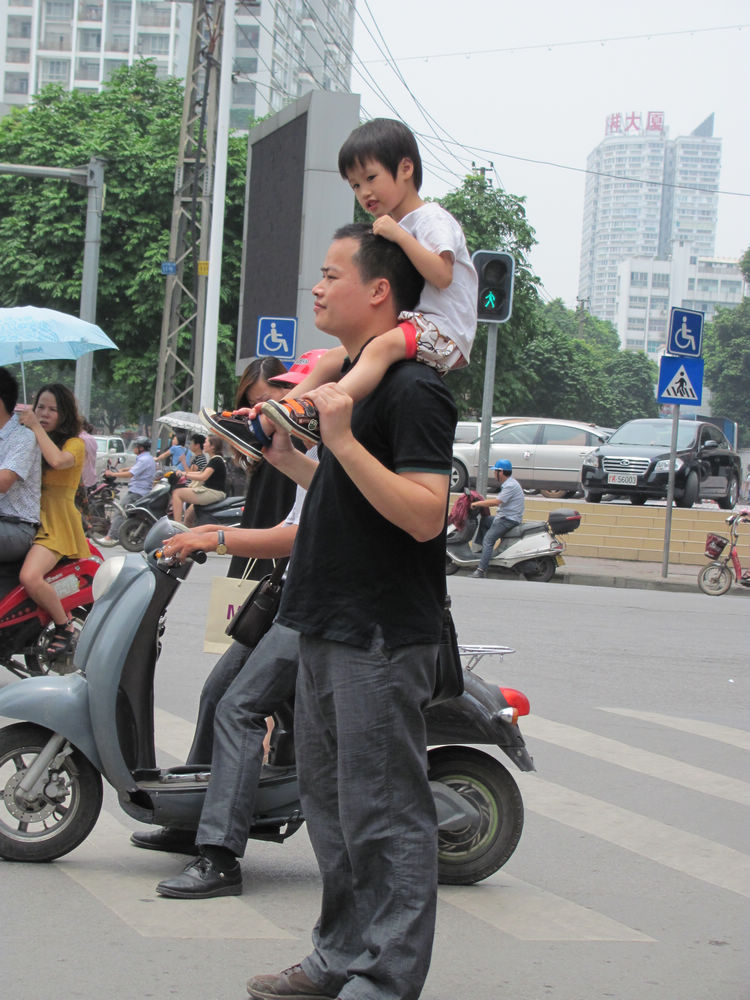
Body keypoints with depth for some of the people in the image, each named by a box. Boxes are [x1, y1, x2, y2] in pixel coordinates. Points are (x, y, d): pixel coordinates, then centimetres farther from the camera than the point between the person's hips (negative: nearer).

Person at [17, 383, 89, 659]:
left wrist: (37, 427, -13)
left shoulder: (74, 444, 1)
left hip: (56, 523, -7)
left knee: (30, 577, -30)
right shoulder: (29, 442, 20)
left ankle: (65, 628, -10)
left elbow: (58, 461, -22)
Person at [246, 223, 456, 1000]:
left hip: (382, 638, -10)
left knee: (382, 813, -4)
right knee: (330, 799, 17)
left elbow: (423, 514, -25)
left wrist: (342, 440, -28)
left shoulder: (412, 389, -15)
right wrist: (283, 455, 15)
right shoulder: (349, 376, 16)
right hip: (329, 629, 10)